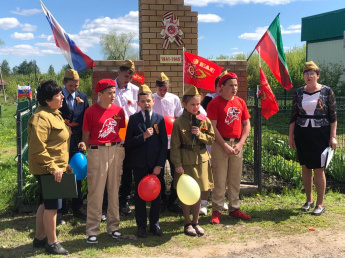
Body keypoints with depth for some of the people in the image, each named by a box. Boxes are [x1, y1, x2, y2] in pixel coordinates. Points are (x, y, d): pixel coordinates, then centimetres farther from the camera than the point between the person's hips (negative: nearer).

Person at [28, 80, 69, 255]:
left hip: (55, 168, 10)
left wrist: (63, 164, 21)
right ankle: (52, 243, 12)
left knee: (45, 204, 18)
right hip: (48, 170, -10)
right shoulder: (41, 118, -21)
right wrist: (53, 167, -25)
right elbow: (37, 148, -26)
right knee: (52, 206, -1)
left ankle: (40, 238, 31)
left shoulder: (54, 114, 12)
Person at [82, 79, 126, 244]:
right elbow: (86, 136, -2)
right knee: (95, 192, 1)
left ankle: (113, 227, 22)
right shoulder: (91, 111, -6)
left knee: (114, 190, 10)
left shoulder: (119, 110, 5)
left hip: (116, 151, 4)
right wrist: (85, 151, -7)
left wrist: (121, 150, 4)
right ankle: (92, 231, 10)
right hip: (97, 152, -4)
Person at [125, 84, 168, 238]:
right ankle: (141, 225, 19)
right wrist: (143, 137, -19)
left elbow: (164, 144, -1)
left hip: (156, 164, 1)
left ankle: (154, 224, 22)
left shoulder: (160, 119, 2)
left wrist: (160, 165, -7)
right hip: (139, 164, -1)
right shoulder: (133, 119, 0)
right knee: (140, 195, 7)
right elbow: (128, 143, -4)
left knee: (156, 195, 8)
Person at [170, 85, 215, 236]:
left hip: (201, 160, 3)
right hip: (186, 161, -3)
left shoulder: (204, 120, 3)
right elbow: (175, 145, -8)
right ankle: (187, 223, 21)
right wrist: (177, 164, -14)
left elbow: (212, 139, 5)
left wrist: (200, 134, -13)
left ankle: (196, 222, 26)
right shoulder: (179, 122, -7)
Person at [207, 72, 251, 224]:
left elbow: (246, 124, 10)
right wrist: (225, 146, -14)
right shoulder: (214, 103, -6)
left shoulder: (240, 102, 9)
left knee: (235, 179, 11)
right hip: (220, 144, -5)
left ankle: (234, 209, 22)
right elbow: (213, 127, -11)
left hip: (237, 145, 5)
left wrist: (240, 143, -3)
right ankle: (216, 210, 9)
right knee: (220, 180, -1)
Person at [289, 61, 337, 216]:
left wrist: (333, 136, -8)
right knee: (305, 167, 10)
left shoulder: (327, 91, -2)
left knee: (318, 168, -2)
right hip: (302, 135, 3)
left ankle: (320, 204, 10)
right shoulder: (299, 93, 6)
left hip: (320, 135, -3)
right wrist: (290, 136, 6)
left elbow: (333, 116, -2)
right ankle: (309, 200, 24)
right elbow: (293, 116, 9)